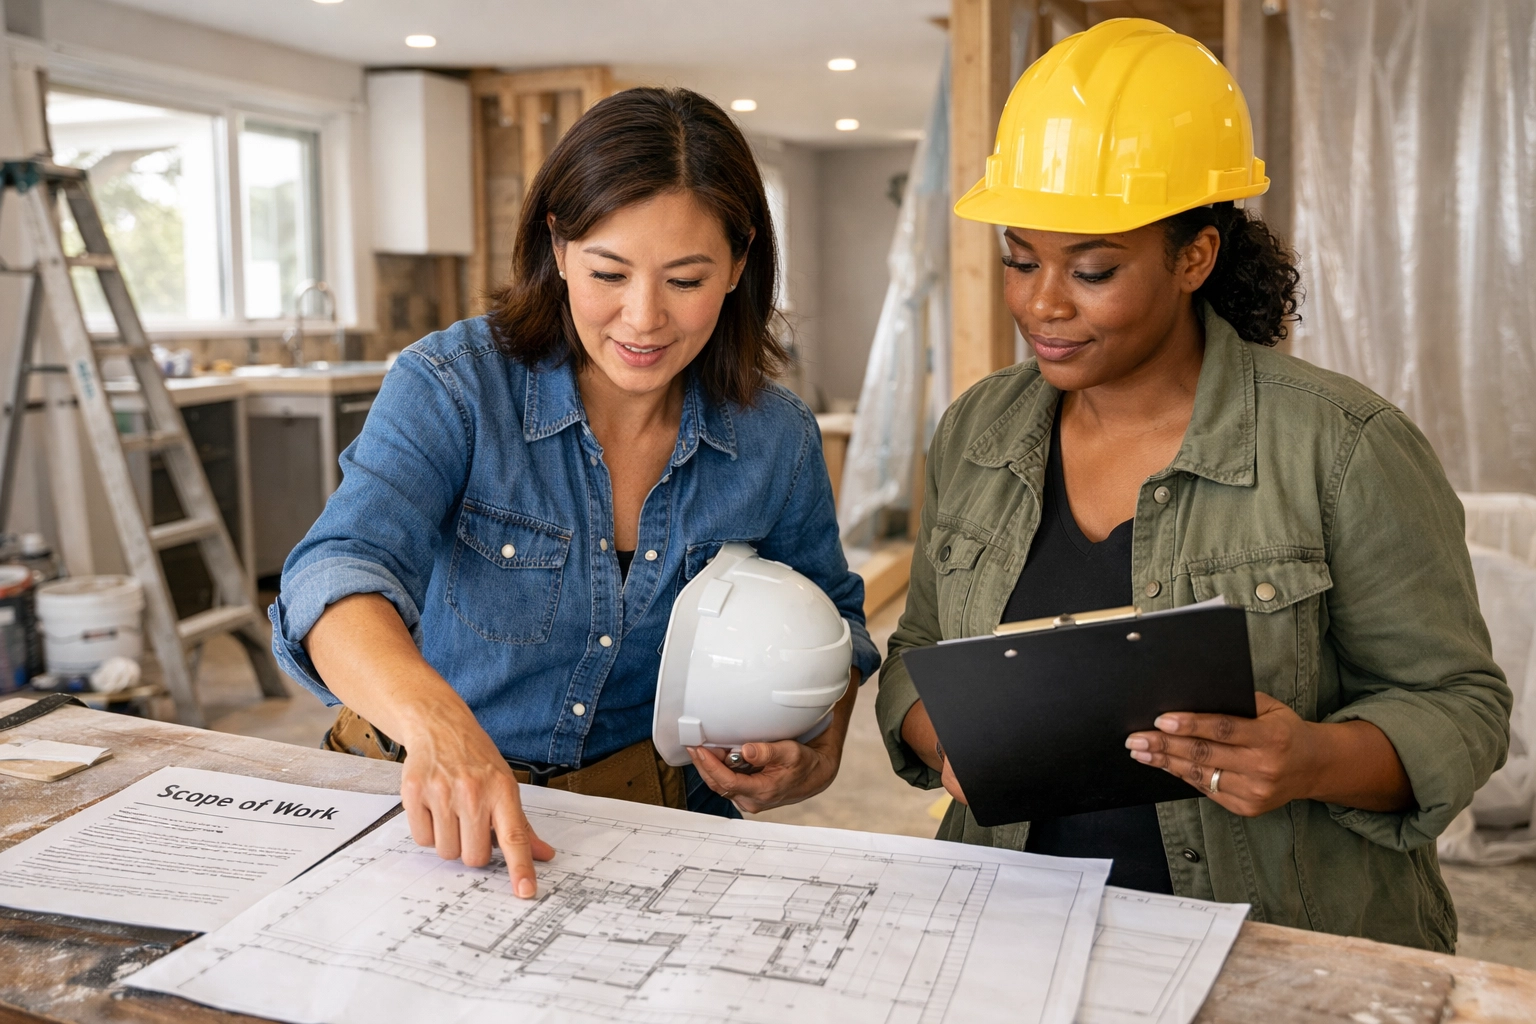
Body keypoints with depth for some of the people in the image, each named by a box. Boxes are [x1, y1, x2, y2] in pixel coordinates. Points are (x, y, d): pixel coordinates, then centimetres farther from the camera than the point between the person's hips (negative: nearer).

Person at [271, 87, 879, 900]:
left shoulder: (777, 442, -2)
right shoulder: (450, 387, -12)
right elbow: (341, 574, -26)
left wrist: (815, 756, -4)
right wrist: (433, 718, -46)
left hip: (653, 824, 2)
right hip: (438, 825, -1)